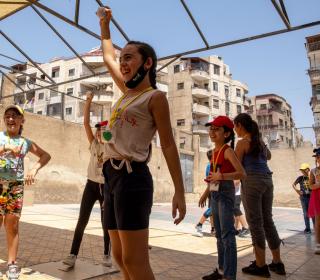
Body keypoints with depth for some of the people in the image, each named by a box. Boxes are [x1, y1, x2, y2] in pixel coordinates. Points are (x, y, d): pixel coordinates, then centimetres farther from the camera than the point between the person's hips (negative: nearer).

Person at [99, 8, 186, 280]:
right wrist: (105, 25, 42)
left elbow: (168, 145, -8)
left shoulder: (155, 97, -3)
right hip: (112, 176, 8)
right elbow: (108, 58, 35)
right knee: (120, 257, 13)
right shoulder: (128, 91, 19)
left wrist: (180, 191, -14)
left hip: (132, 177, -8)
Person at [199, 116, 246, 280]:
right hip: (215, 194, 9)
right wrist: (206, 193, 20)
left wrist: (221, 176, -27)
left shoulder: (227, 150, -11)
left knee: (227, 235, -6)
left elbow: (242, 173, -20)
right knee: (219, 235, 15)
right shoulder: (215, 151, 13)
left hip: (225, 193, -9)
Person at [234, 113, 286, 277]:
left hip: (252, 182, -8)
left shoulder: (242, 142, -6)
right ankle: (277, 263, 21)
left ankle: (260, 266, 5)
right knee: (267, 221, 14)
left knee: (255, 223, -1)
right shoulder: (260, 141, 16)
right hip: (267, 181, 8)